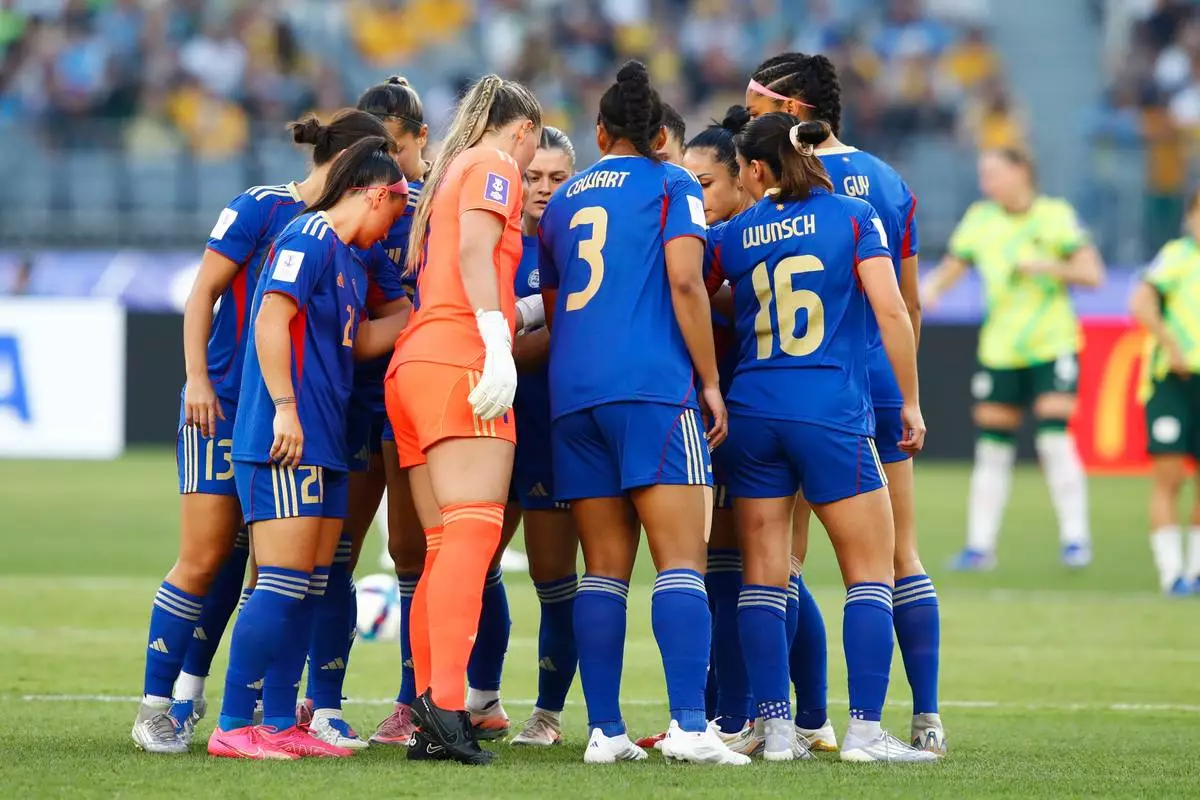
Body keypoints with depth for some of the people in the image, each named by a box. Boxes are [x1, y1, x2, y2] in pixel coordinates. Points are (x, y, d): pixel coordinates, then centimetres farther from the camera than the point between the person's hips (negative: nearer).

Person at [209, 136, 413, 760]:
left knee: (311, 585, 9)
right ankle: (234, 725, -10)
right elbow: (272, 319, -18)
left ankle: (279, 722, 13)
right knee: (283, 581, -12)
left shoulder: (350, 259, 20)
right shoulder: (309, 237, -9)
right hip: (286, 441, -10)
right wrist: (285, 407, -22)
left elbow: (361, 340, 28)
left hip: (324, 444, 10)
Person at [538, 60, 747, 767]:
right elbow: (685, 284, -7)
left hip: (572, 392, 5)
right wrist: (711, 382, -3)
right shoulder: (672, 185, 5)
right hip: (653, 389, -5)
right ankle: (689, 725, -20)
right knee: (682, 559, -9)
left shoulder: (563, 202, 20)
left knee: (605, 568, 6)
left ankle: (605, 730, 1)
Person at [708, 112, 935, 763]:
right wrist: (910, 401, 0)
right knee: (871, 570, 3)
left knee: (763, 575, 7)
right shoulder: (852, 218, 0)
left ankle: (777, 729, 4)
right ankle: (865, 730, -6)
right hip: (833, 413, -3)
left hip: (752, 411, 3)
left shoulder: (731, 237, 7)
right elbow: (891, 310, -6)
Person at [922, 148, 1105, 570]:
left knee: (1055, 441, -14)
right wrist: (930, 287, -11)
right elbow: (950, 268, 11)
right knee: (992, 450, 4)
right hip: (999, 352, 3)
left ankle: (1075, 539, -5)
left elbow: (1092, 273, -4)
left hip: (1052, 347, -3)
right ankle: (980, 545, 11)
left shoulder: (1055, 215, -4)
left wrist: (1047, 266, -18)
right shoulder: (980, 219, 5)